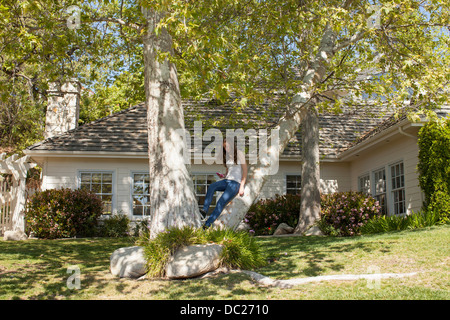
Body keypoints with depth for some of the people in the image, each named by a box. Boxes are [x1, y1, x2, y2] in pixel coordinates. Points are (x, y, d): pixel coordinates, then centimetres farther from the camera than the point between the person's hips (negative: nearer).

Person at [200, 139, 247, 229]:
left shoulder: (239, 153, -1)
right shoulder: (227, 156, 19)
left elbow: (245, 170, -4)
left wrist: (242, 186, -12)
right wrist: (223, 182, 10)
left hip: (236, 182, -6)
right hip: (227, 180, 6)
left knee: (221, 202, -24)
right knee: (211, 186, -26)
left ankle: (207, 224, -32)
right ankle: (204, 210, -37)